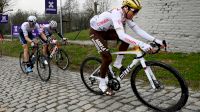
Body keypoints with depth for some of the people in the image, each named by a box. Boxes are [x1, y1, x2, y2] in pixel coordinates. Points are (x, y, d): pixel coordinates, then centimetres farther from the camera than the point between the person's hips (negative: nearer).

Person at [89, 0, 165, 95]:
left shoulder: (126, 16, -9)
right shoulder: (117, 14, -34)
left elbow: (137, 30, -11)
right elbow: (121, 35, -48)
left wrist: (155, 40, -20)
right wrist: (141, 44, -55)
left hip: (105, 31, 8)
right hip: (95, 32, -7)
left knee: (127, 39, -10)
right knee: (107, 58, -16)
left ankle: (117, 63, 5)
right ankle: (102, 84, 3)